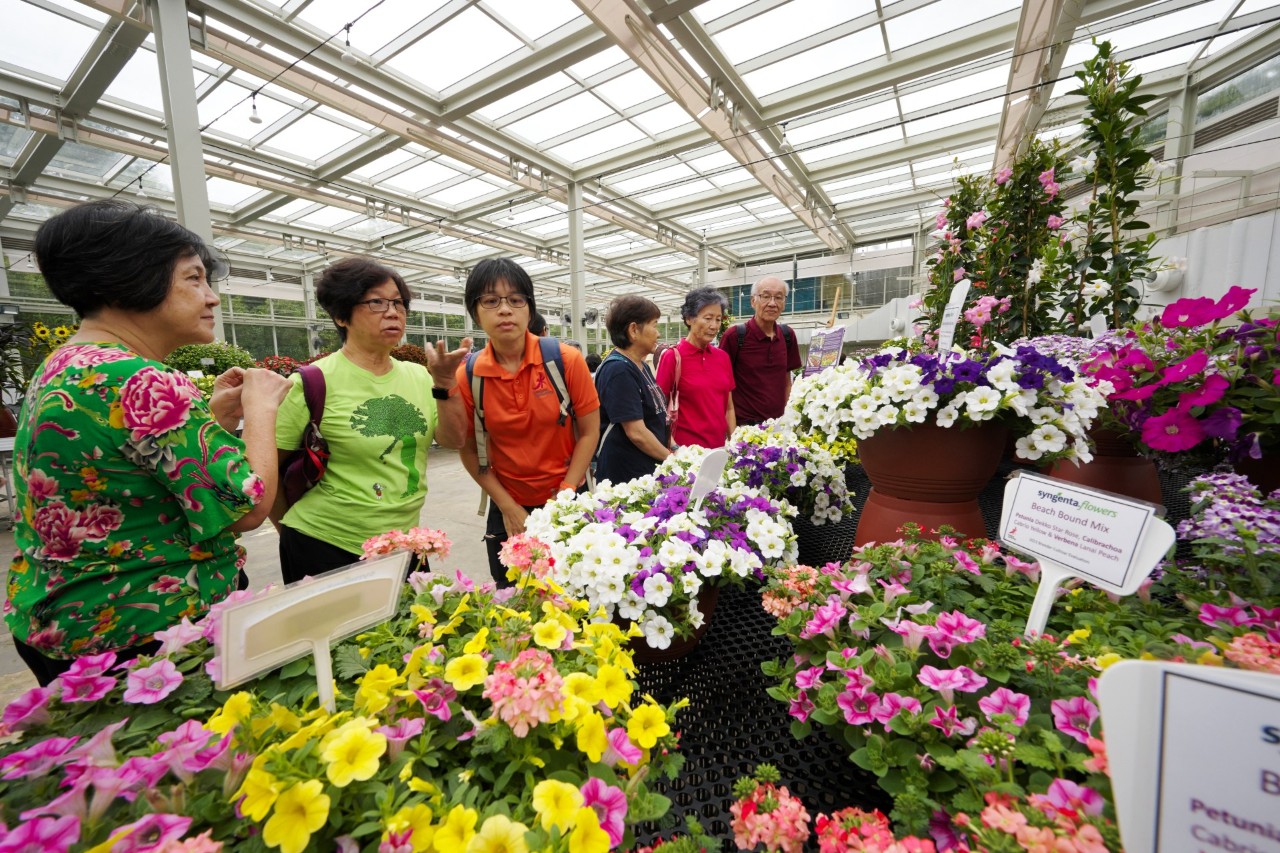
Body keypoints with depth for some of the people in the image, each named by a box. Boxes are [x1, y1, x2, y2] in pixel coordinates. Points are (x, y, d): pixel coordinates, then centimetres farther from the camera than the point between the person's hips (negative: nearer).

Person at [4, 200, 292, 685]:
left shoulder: (60, 367, 5)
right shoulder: (142, 385, -27)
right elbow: (248, 508, -27)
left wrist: (214, 416, 4)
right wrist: (261, 408, -15)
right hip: (143, 638, -10)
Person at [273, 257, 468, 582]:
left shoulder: (418, 375, 1)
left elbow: (453, 440, -5)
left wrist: (444, 381, -19)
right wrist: (295, 534, 4)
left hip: (405, 542, 5)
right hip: (328, 549, -4)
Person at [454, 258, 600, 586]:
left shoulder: (565, 359, -13)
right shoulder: (467, 375, -9)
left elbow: (589, 431, -7)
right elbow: (469, 450, -1)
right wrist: (507, 506, -7)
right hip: (508, 509, 1)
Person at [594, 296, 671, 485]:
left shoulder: (641, 366, 11)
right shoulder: (618, 370, -19)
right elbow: (637, 433, -23)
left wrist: (672, 448, 11)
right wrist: (672, 459, -11)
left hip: (650, 468, 9)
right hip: (626, 474, -9)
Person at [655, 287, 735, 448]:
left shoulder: (723, 357, 4)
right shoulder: (672, 356, -10)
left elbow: (729, 407, 10)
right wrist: (672, 449, -15)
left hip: (719, 446, 5)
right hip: (686, 448, -5)